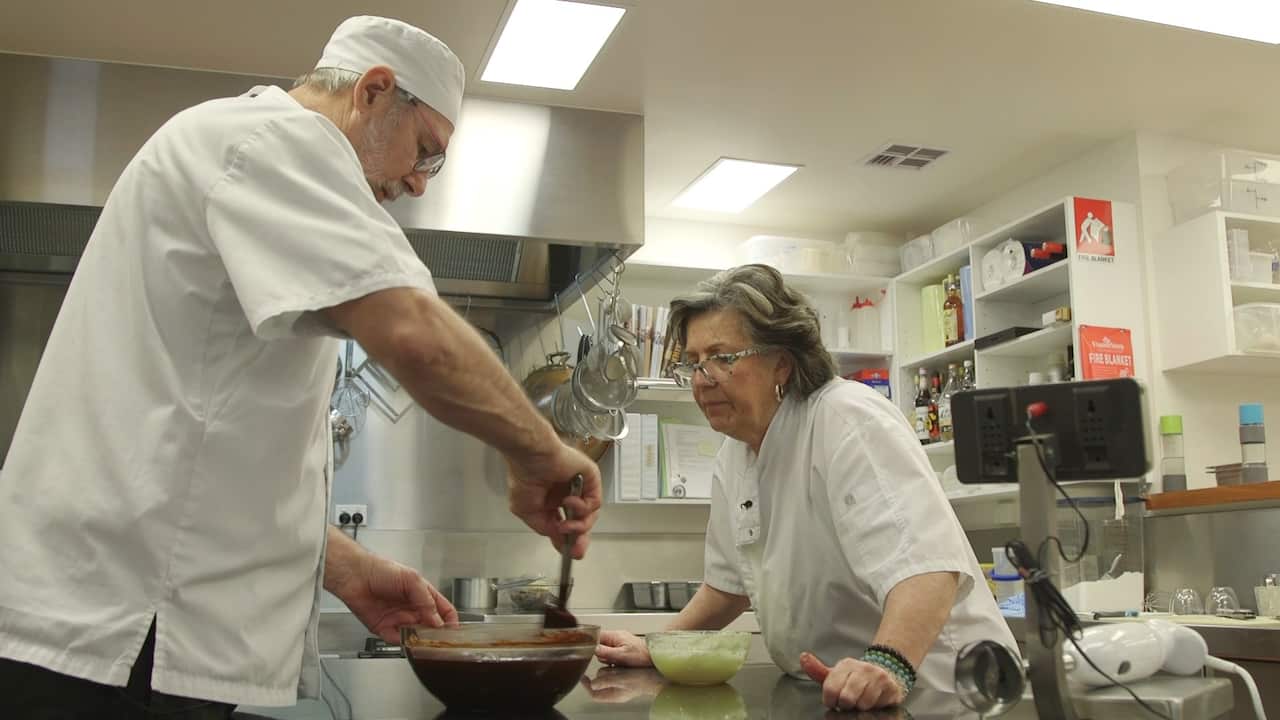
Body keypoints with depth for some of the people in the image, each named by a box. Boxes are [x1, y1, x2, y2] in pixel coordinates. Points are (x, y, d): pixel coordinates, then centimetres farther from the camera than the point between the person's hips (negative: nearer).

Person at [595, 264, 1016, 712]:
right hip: (825, 694, 6)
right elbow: (729, 581, 19)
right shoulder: (733, 458, 8)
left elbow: (926, 561, -29)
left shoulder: (849, 421, -17)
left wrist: (887, 666, -43)